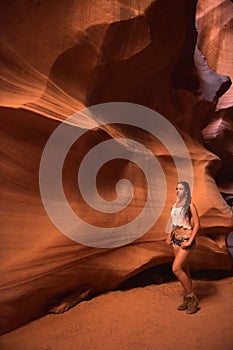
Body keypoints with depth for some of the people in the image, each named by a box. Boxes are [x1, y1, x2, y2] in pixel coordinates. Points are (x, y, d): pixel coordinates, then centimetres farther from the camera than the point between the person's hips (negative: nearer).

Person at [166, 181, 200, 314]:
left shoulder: (190, 206, -9)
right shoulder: (175, 205, 10)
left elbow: (197, 224, -13)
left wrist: (190, 241, -17)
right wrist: (169, 236, 11)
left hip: (186, 240, -7)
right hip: (176, 240, 7)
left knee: (176, 269, -13)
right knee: (184, 270, 13)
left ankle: (192, 298, 4)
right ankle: (188, 299, 26)